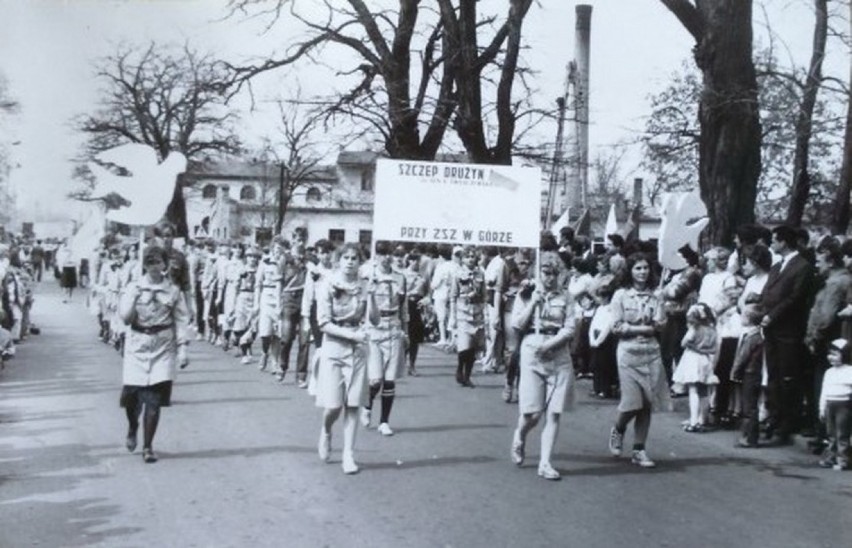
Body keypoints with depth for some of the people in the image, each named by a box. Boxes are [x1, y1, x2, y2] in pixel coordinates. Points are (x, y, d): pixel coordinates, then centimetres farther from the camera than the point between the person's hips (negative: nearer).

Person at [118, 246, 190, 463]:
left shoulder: (173, 292, 3)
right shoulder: (134, 289, 3)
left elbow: (181, 321, 3)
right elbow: (125, 317, -3)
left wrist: (182, 349, -3)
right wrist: (135, 297, -17)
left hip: (163, 349, 0)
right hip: (138, 347, 0)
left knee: (154, 400, -4)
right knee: (132, 395, -1)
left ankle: (147, 447, 6)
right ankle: (132, 429, 32)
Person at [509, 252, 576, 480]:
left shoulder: (565, 297, 7)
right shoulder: (526, 294, 6)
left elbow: (570, 329, 0)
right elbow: (517, 324, -3)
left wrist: (549, 344, -13)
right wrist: (534, 302, -10)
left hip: (559, 357, 1)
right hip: (532, 355, -1)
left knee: (554, 413, -2)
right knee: (533, 412, -5)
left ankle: (545, 463, 4)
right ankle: (519, 437, 28)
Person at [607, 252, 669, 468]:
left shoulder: (654, 297, 8)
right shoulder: (621, 295, 0)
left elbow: (660, 326, 1)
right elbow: (617, 327, -5)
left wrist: (632, 327, -14)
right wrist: (645, 328, -6)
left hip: (651, 353, 3)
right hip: (629, 353, -3)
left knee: (647, 404, 2)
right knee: (632, 403, -8)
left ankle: (639, 450, 13)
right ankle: (617, 430, 24)